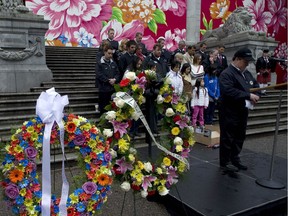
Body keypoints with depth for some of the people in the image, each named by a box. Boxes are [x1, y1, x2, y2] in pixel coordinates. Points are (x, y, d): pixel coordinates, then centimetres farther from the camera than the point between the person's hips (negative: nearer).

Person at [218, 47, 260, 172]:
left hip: (242, 111, 9)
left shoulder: (247, 73, 14)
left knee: (239, 138, 16)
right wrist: (248, 95, -27)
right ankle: (225, 163, 14)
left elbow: (256, 86, 22)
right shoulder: (227, 74, -15)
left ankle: (235, 159, 31)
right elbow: (229, 91, -29)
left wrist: (255, 96, -1)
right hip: (229, 112, -9)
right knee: (227, 138, 1)